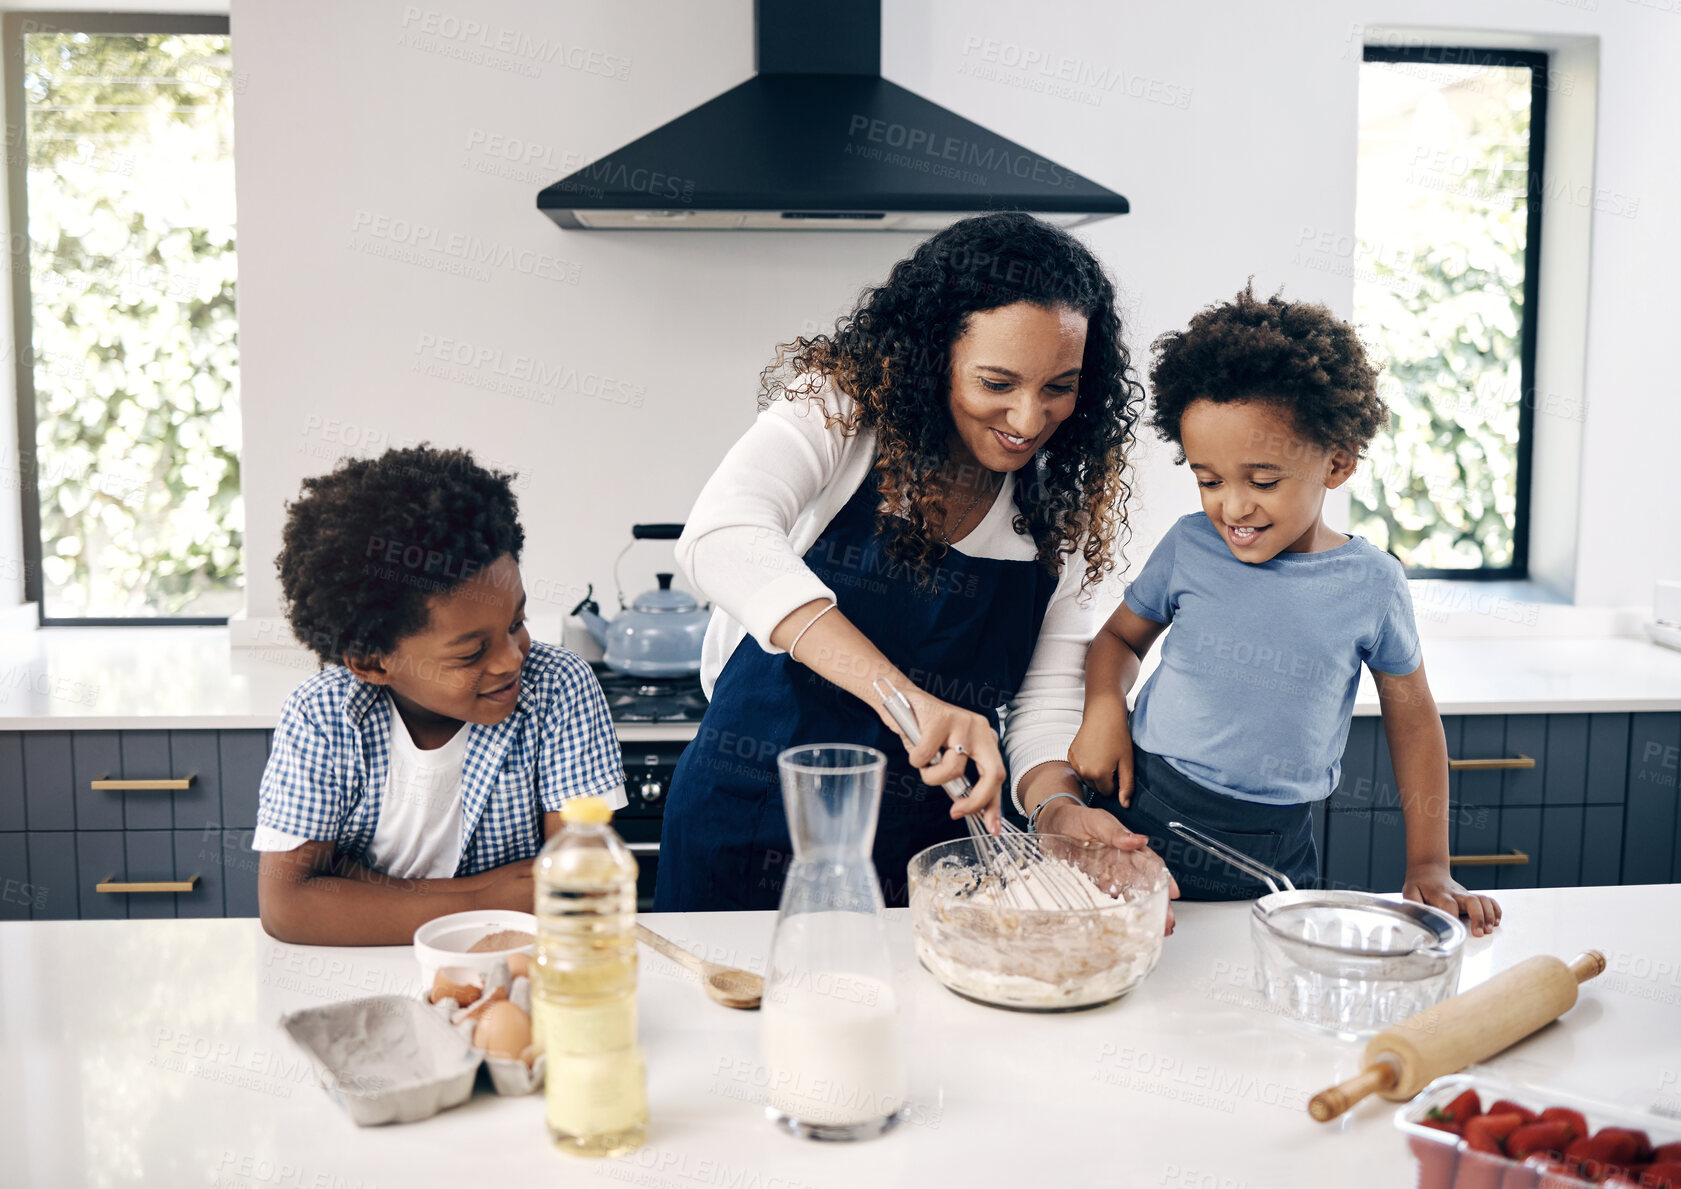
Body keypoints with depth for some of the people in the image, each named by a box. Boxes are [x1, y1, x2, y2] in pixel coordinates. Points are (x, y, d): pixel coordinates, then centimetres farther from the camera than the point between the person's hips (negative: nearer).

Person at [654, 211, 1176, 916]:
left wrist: (1056, 806, -24)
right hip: (756, 818, -2)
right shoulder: (843, 409, -14)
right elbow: (721, 540, -33)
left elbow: (1047, 698, -2)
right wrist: (900, 694, -42)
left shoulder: (1065, 502, -2)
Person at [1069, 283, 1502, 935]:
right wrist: (1104, 707, -9)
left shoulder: (1372, 582, -5)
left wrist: (1429, 868, 6)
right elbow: (1120, 637, 14)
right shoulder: (1189, 546, -3)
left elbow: (1413, 722, 7)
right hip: (1146, 816, 0)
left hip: (1273, 850, 0)